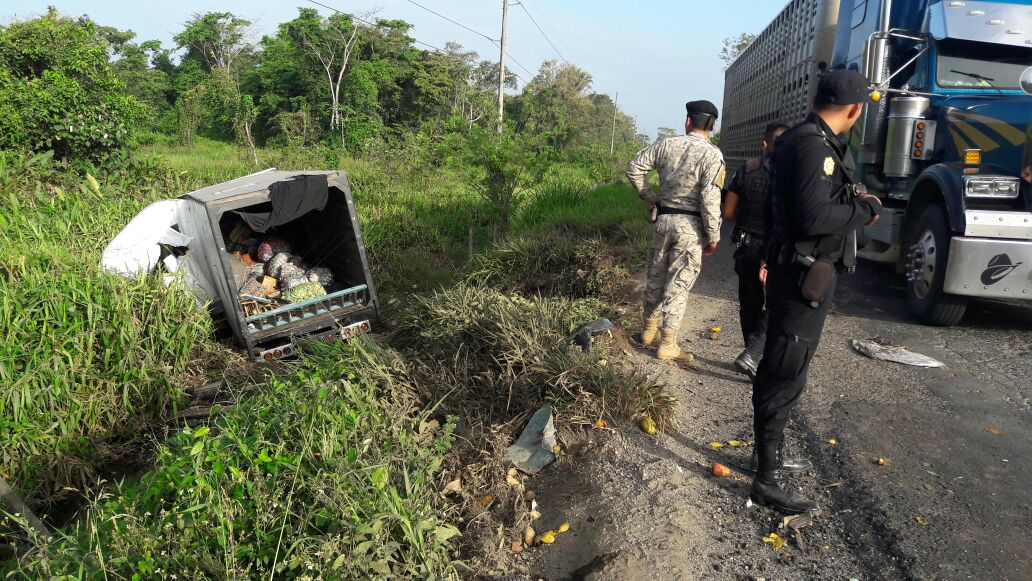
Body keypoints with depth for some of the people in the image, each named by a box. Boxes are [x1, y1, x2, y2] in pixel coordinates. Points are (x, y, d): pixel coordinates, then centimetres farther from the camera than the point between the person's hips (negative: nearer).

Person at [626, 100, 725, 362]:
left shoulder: (666, 145, 0)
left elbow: (634, 169, 5)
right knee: (678, 284, 2)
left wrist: (650, 197, 14)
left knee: (655, 275, 17)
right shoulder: (712, 155, -12)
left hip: (663, 219, 4)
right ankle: (667, 345, 9)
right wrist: (713, 237, -9)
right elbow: (710, 200, -18)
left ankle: (649, 330, 32)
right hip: (690, 226, -4)